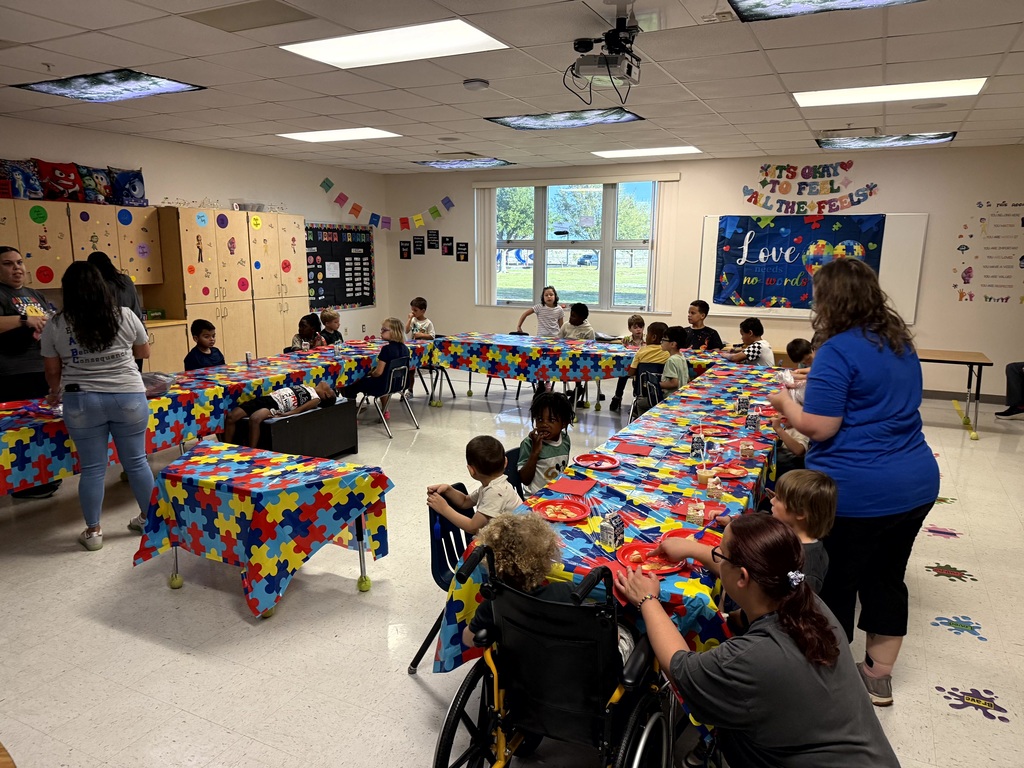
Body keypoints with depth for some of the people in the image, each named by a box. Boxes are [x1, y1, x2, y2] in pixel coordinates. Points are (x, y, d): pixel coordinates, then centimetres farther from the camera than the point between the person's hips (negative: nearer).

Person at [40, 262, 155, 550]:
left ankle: (93, 532, 17)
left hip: (81, 403, 0)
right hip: (129, 398, 0)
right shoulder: (125, 316, -3)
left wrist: (55, 394, 28)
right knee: (136, 461, 11)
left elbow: (53, 371, 8)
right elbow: (144, 352, 12)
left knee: (92, 468, 7)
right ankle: (149, 518, 23)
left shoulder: (55, 326, -1)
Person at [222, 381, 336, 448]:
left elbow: (299, 409, -9)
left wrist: (282, 415, -24)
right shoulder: (306, 386, 28)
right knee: (231, 417, -11)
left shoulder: (316, 398, 4)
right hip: (266, 397, 8)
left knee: (254, 419, -38)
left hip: (276, 405, -8)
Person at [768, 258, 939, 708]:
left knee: (834, 585, 9)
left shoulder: (838, 350, -17)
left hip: (854, 492, -8)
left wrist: (786, 403, -2)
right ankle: (878, 676, 35)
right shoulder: (901, 344, 9)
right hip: (917, 484, 8)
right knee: (887, 578, 19)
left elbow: (818, 426, -20)